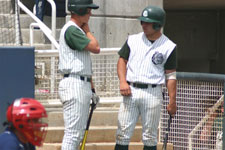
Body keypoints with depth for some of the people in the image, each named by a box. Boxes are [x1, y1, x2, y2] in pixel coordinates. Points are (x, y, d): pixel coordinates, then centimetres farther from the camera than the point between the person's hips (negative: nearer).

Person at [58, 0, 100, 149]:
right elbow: (96, 48, -17)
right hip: (74, 85, -10)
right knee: (73, 132, -11)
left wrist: (92, 89, 19)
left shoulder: (78, 30, 20)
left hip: (83, 85, 10)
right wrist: (87, 30, -1)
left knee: (79, 132, 12)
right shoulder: (71, 29, -12)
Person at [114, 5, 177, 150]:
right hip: (130, 91, 2)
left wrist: (172, 101, -4)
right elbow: (122, 60, 14)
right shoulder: (133, 40, 9)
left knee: (150, 136, 2)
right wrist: (122, 81, -3)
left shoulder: (168, 46, 1)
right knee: (123, 132, -2)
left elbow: (170, 75, 1)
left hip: (153, 93, -2)